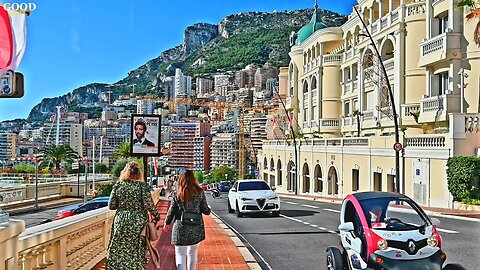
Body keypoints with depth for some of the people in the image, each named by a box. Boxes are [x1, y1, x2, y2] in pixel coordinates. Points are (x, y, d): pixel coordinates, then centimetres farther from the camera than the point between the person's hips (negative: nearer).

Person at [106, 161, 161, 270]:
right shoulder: (143, 186, -8)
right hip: (138, 223, -2)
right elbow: (149, 205, -12)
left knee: (117, 252, 12)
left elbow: (111, 206, 1)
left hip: (120, 222, 2)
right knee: (136, 253, 8)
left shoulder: (118, 185, -1)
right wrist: (157, 218, 1)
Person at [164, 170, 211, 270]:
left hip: (181, 229, -2)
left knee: (180, 255, 2)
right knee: (193, 254, 20)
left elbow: (171, 211, 0)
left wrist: (167, 223, 15)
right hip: (196, 228, 2)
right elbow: (206, 211, -3)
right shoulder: (199, 193, -5)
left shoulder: (178, 194, -6)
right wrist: (209, 209, 19)